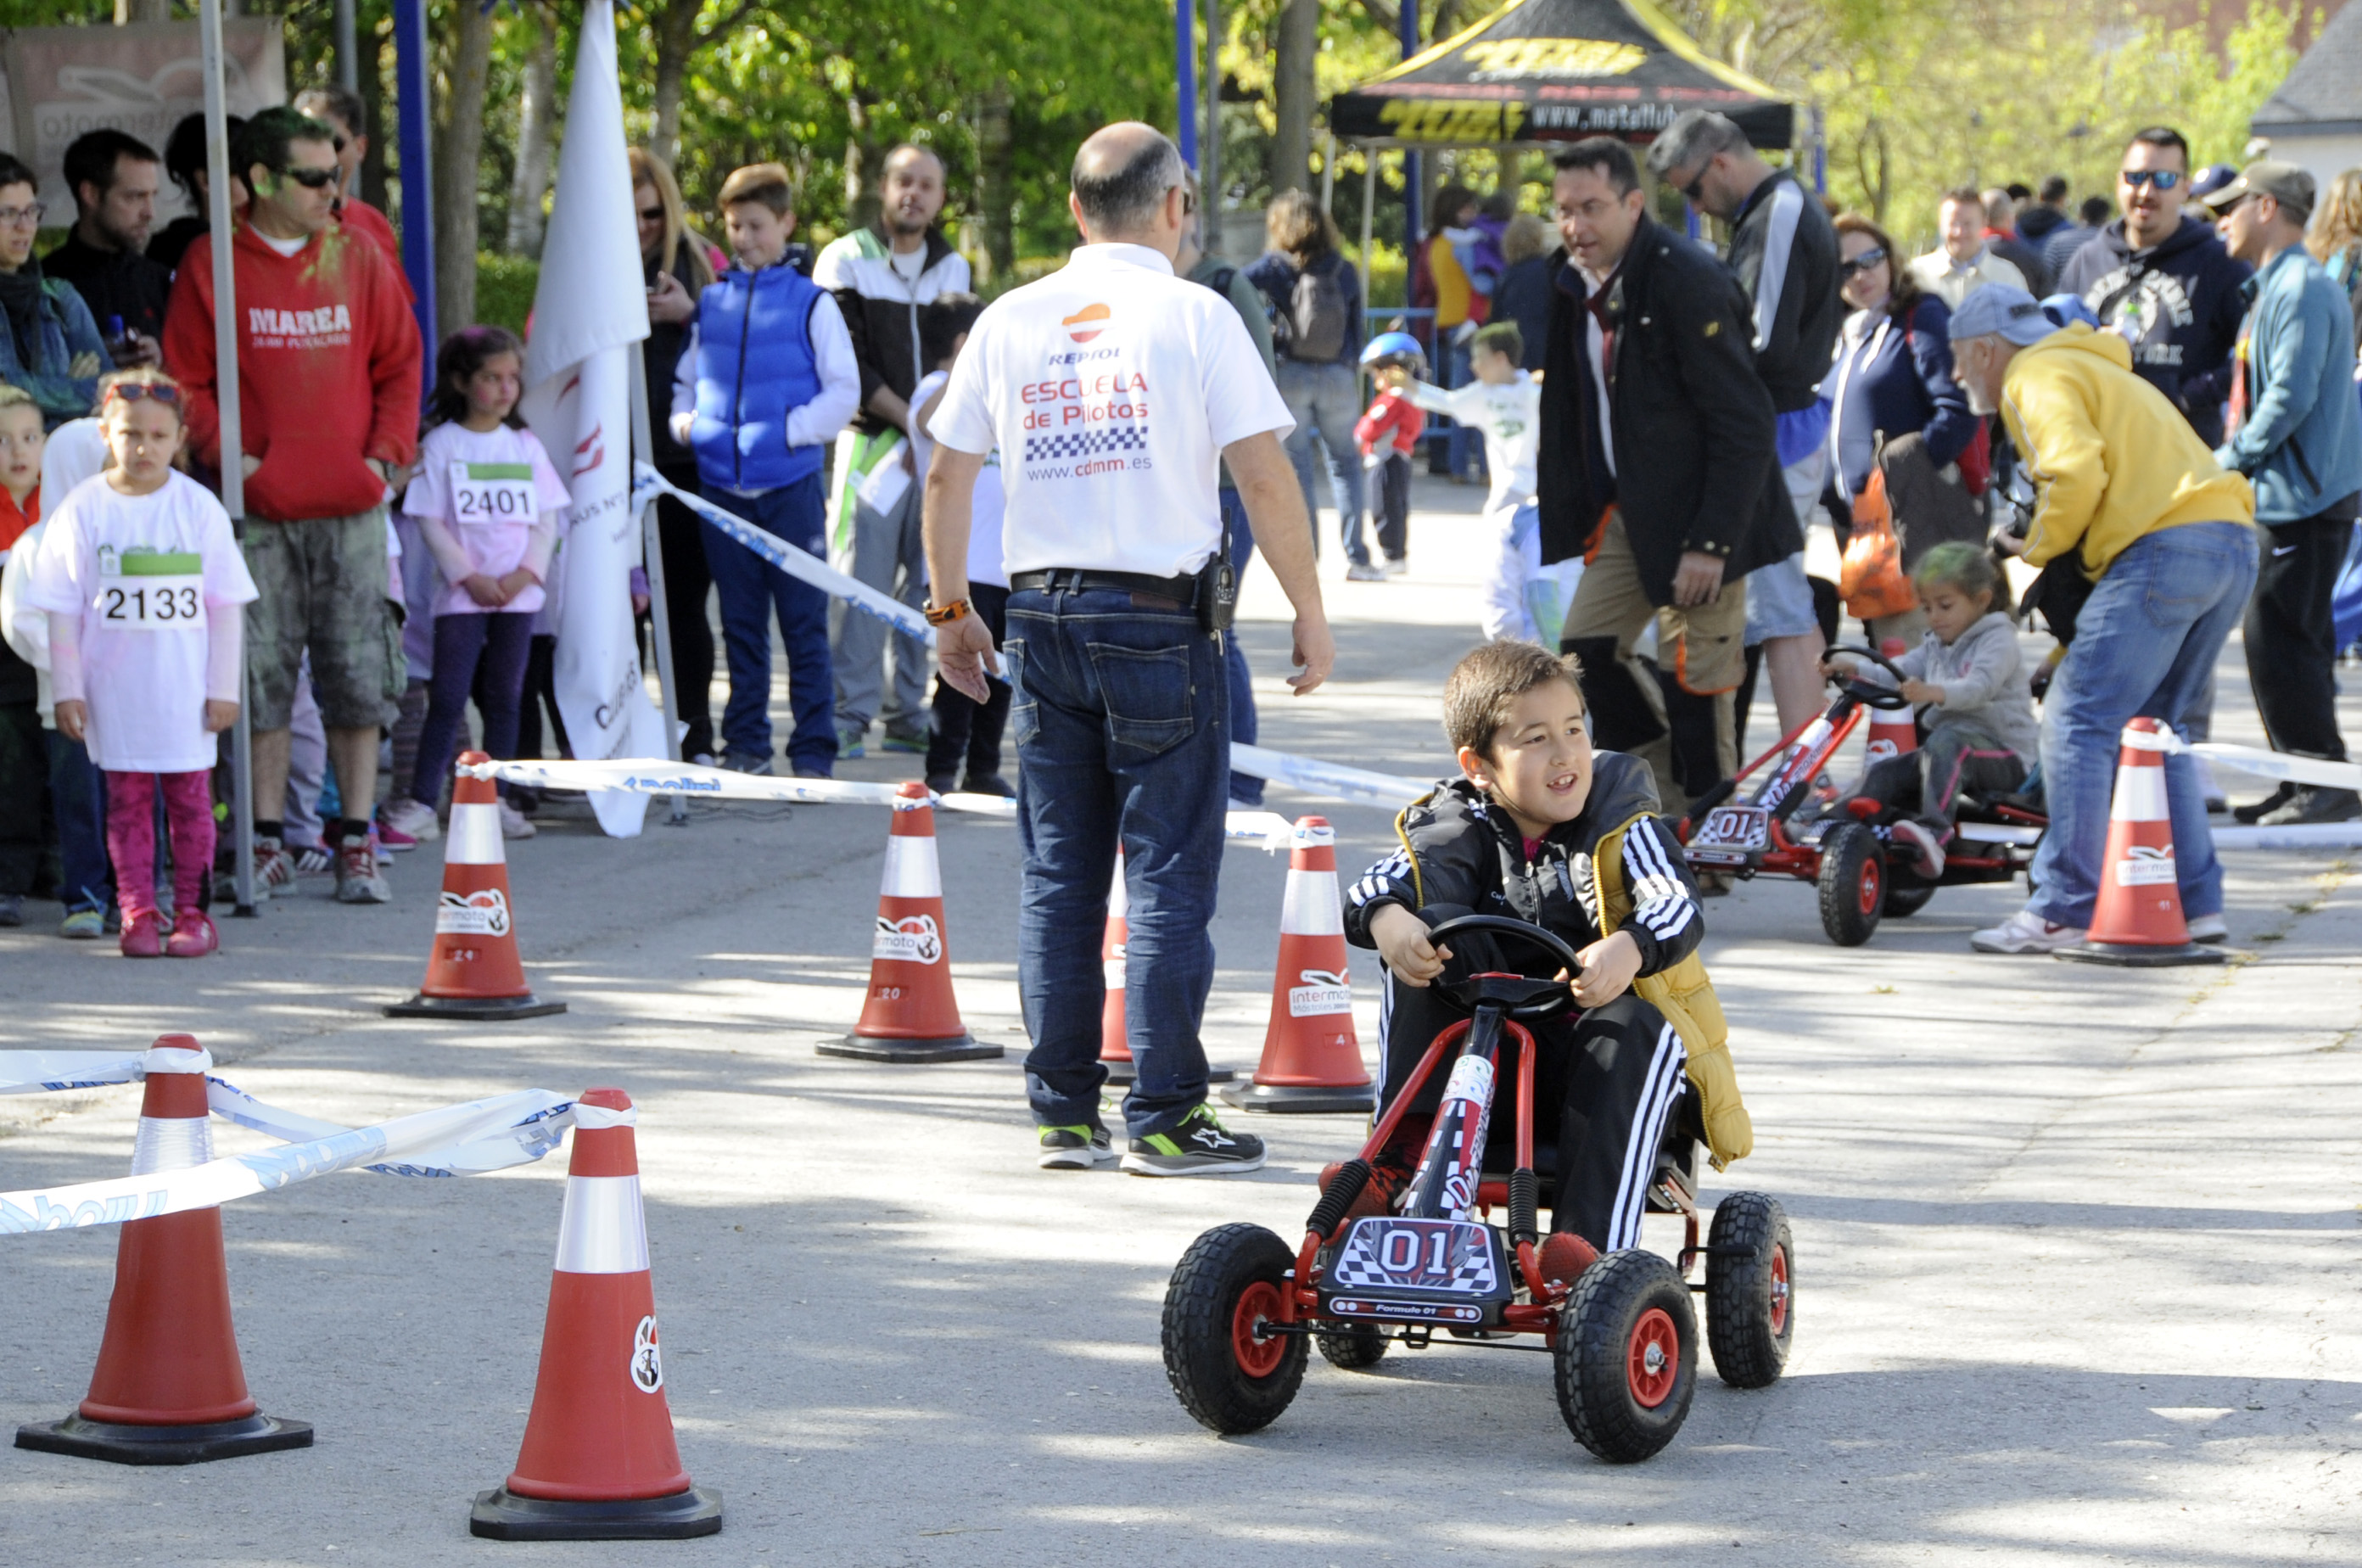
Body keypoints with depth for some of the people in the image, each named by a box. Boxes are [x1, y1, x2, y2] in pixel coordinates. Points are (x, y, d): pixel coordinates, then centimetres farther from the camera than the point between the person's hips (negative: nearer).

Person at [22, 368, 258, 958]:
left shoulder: (199, 507, 0)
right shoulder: (83, 510, -1)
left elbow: (224, 604, 3)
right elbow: (63, 609, 1)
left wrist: (224, 688, 1)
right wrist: (67, 688, -3)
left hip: (185, 688, 0)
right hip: (113, 684, 0)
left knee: (189, 798, 3)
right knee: (127, 799, 3)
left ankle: (191, 911, 10)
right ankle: (138, 914, 8)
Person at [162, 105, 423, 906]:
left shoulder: (359, 258, 8)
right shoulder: (212, 264, 1)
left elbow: (400, 363, 12)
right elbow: (185, 377, 2)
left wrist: (385, 451, 0)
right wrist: (227, 453, -9)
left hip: (351, 506, 2)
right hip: (260, 509, -2)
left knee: (358, 674, 1)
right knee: (261, 674, 0)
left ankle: (356, 842, 7)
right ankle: (267, 843, 9)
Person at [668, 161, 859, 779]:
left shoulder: (811, 302, 0)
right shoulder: (710, 303, 12)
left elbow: (844, 391, -2)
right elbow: (685, 377, 21)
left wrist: (790, 429, -13)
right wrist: (685, 421, 2)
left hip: (791, 486, -4)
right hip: (722, 487, 4)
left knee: (804, 623, -3)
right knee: (741, 625, 9)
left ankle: (813, 751, 0)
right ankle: (746, 745, 16)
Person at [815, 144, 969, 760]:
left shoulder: (952, 268, 14)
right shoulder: (846, 260, 1)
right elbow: (847, 363, -5)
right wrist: (908, 419, -11)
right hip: (870, 442, -4)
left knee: (928, 582, 3)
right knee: (861, 579, -8)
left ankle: (908, 712, 9)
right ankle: (850, 714, -3)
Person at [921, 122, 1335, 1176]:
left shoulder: (1009, 321, 8)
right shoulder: (1193, 316, -4)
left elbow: (947, 474, 10)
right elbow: (1265, 477, -8)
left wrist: (950, 610, 20)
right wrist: (1310, 614, -1)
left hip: (1041, 613, 4)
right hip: (1161, 614, -4)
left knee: (1057, 878, 8)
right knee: (1168, 873, -1)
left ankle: (1063, 1112, 10)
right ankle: (1164, 1117, -3)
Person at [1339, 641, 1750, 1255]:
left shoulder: (1621, 822, -2)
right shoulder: (1462, 827, 2)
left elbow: (1678, 906, -18)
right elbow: (1395, 878, -16)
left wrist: (1628, 949, -42)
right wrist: (1387, 919, -42)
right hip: (1487, 1064, 1)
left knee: (1635, 1024, -36)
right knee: (1431, 934, -20)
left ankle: (1588, 1246, -44)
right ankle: (1402, 1144, -25)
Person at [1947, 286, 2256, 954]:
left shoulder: (2037, 377, 3)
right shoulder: (2100, 370, 33)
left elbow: (2076, 473, -15)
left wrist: (2040, 547, 3)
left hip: (2167, 543, -10)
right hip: (2235, 545, 10)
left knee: (2078, 718, -7)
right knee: (2152, 725, 18)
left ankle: (2066, 908, -11)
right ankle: (2195, 901, 15)